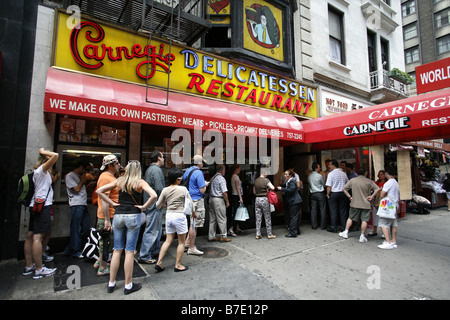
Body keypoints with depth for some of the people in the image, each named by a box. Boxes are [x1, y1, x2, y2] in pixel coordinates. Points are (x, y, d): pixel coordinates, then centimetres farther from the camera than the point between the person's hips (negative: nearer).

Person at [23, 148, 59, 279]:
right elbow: (55, 155, -21)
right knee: (38, 237, -8)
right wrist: (43, 152, -7)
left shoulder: (38, 171, 18)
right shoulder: (42, 169, -8)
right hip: (42, 205, -10)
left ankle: (28, 266, 22)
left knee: (30, 235, 12)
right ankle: (39, 270, -4)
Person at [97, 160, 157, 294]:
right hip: (133, 216, -4)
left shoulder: (119, 181, 6)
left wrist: (112, 203, 7)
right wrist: (143, 207, -8)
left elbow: (99, 191, 9)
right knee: (129, 251, 5)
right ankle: (128, 285, 17)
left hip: (118, 215, 4)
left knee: (117, 250, 15)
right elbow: (153, 195, -20)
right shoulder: (140, 182, -5)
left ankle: (111, 284, 26)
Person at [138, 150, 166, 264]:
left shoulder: (149, 169, 16)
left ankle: (155, 251, 31)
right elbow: (159, 188, -23)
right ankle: (144, 256, 6)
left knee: (157, 230, 19)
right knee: (152, 231, -3)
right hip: (155, 205, -11)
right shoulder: (156, 170, -16)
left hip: (151, 204, 11)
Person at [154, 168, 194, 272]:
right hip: (179, 216, -5)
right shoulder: (183, 189, -10)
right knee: (181, 242, 10)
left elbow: (158, 206, 6)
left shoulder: (165, 190, 1)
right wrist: (193, 213, 13)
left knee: (168, 240, 16)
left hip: (168, 215, 5)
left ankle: (159, 263, 16)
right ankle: (178, 265, 17)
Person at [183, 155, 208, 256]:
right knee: (194, 225, 0)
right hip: (197, 201, -9)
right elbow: (202, 190, -18)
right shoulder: (198, 173, -15)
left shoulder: (187, 171, 11)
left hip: (188, 200, 9)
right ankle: (191, 248, 9)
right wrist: (205, 185, 3)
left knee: (191, 223, 20)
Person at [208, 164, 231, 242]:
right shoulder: (221, 178, -12)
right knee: (222, 219, 1)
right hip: (219, 199, -8)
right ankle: (223, 236, 8)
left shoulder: (213, 178, 13)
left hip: (211, 198, 9)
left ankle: (211, 236, 19)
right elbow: (224, 192, -16)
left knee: (212, 219, 13)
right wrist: (227, 202, -7)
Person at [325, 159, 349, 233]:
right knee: (343, 211, 11)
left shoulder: (331, 174, -11)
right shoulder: (343, 173, 5)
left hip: (334, 194, -5)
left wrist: (328, 194, -4)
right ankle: (345, 227, 17)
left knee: (333, 211, 3)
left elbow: (329, 186, -15)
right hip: (343, 193, 5)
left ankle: (334, 227, 9)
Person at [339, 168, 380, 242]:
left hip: (355, 203, 2)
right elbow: (377, 189, -9)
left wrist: (350, 197, 4)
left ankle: (346, 232, 17)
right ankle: (362, 236, 8)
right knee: (364, 220, 4)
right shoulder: (369, 181, -1)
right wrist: (372, 196, -5)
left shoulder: (352, 180, 2)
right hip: (366, 204, -1)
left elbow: (344, 189, 0)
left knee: (350, 218, 13)